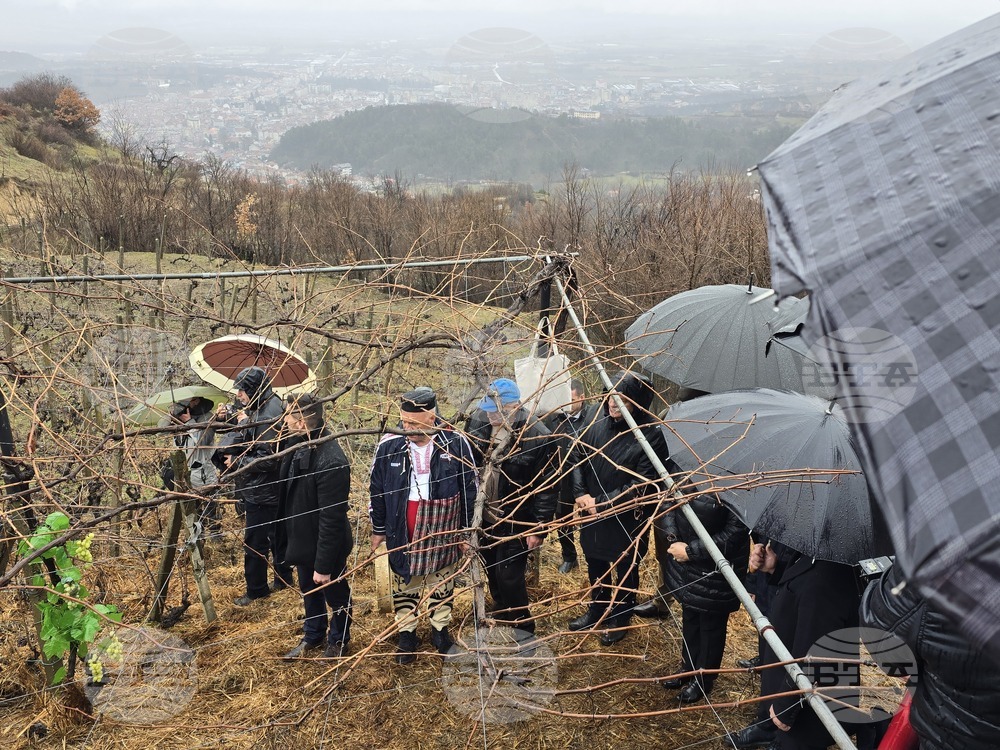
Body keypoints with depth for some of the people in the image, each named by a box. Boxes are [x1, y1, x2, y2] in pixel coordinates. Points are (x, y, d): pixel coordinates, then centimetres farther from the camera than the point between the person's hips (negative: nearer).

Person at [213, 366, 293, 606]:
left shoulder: (270, 415, -24)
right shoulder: (257, 408, 7)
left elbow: (270, 459, -27)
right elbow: (242, 440, 18)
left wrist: (237, 463, -18)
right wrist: (227, 418, 2)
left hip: (261, 493, -10)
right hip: (264, 490, 10)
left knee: (254, 542, 1)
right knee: (276, 534, 21)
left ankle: (256, 590, 14)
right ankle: (284, 578, 36)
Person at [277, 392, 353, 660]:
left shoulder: (331, 462, -32)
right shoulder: (297, 445, -8)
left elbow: (332, 519, -28)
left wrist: (324, 564, -23)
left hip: (325, 547, -8)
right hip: (302, 540, 8)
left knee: (335, 595, 18)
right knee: (309, 592, 27)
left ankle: (338, 640, 41)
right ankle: (313, 636, 49)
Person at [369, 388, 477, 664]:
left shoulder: (456, 443, -12)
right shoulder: (389, 446, -10)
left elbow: (469, 488, -1)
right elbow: (376, 490, 2)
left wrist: (465, 529, 3)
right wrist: (378, 530, 7)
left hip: (442, 530, 0)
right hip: (402, 532, 1)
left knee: (442, 581, 16)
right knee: (404, 583, 13)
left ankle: (440, 629, 36)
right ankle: (406, 633, 32)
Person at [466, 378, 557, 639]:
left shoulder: (538, 437, -23)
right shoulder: (480, 422, -9)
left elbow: (547, 488, -16)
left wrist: (539, 528, -14)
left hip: (515, 522, -5)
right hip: (484, 517, 6)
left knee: (508, 575, -2)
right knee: (491, 569, 22)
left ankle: (522, 625, 23)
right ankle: (501, 615, 46)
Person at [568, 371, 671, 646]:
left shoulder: (651, 436, -21)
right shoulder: (597, 427, -7)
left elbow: (642, 484, -22)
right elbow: (578, 459, 5)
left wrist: (602, 503, -22)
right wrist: (581, 494, -10)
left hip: (628, 521, -5)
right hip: (592, 517, 5)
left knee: (626, 572, 17)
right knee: (595, 566, 23)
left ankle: (621, 618, 40)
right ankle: (597, 610, 47)